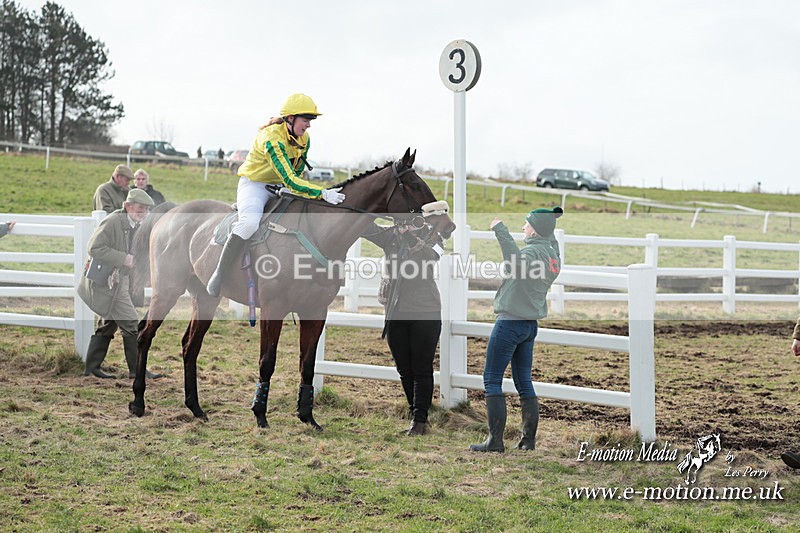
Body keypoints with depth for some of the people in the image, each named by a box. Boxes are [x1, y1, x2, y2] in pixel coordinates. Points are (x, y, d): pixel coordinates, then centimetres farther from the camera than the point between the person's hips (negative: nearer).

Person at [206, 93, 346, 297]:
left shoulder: (304, 139, -2)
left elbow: (298, 172, 15)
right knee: (250, 222, -35)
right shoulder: (271, 139, -28)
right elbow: (290, 180, -34)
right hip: (254, 185, -8)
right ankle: (218, 275, -25)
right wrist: (323, 193, -40)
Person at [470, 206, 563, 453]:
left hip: (511, 322, -9)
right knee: (524, 382, 14)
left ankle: (495, 440, -6)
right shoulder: (553, 253, 8)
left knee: (492, 380, -3)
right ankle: (529, 439, 13)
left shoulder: (534, 252, -18)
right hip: (531, 324, 9)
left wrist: (500, 230, -38)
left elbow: (518, 263, -41)